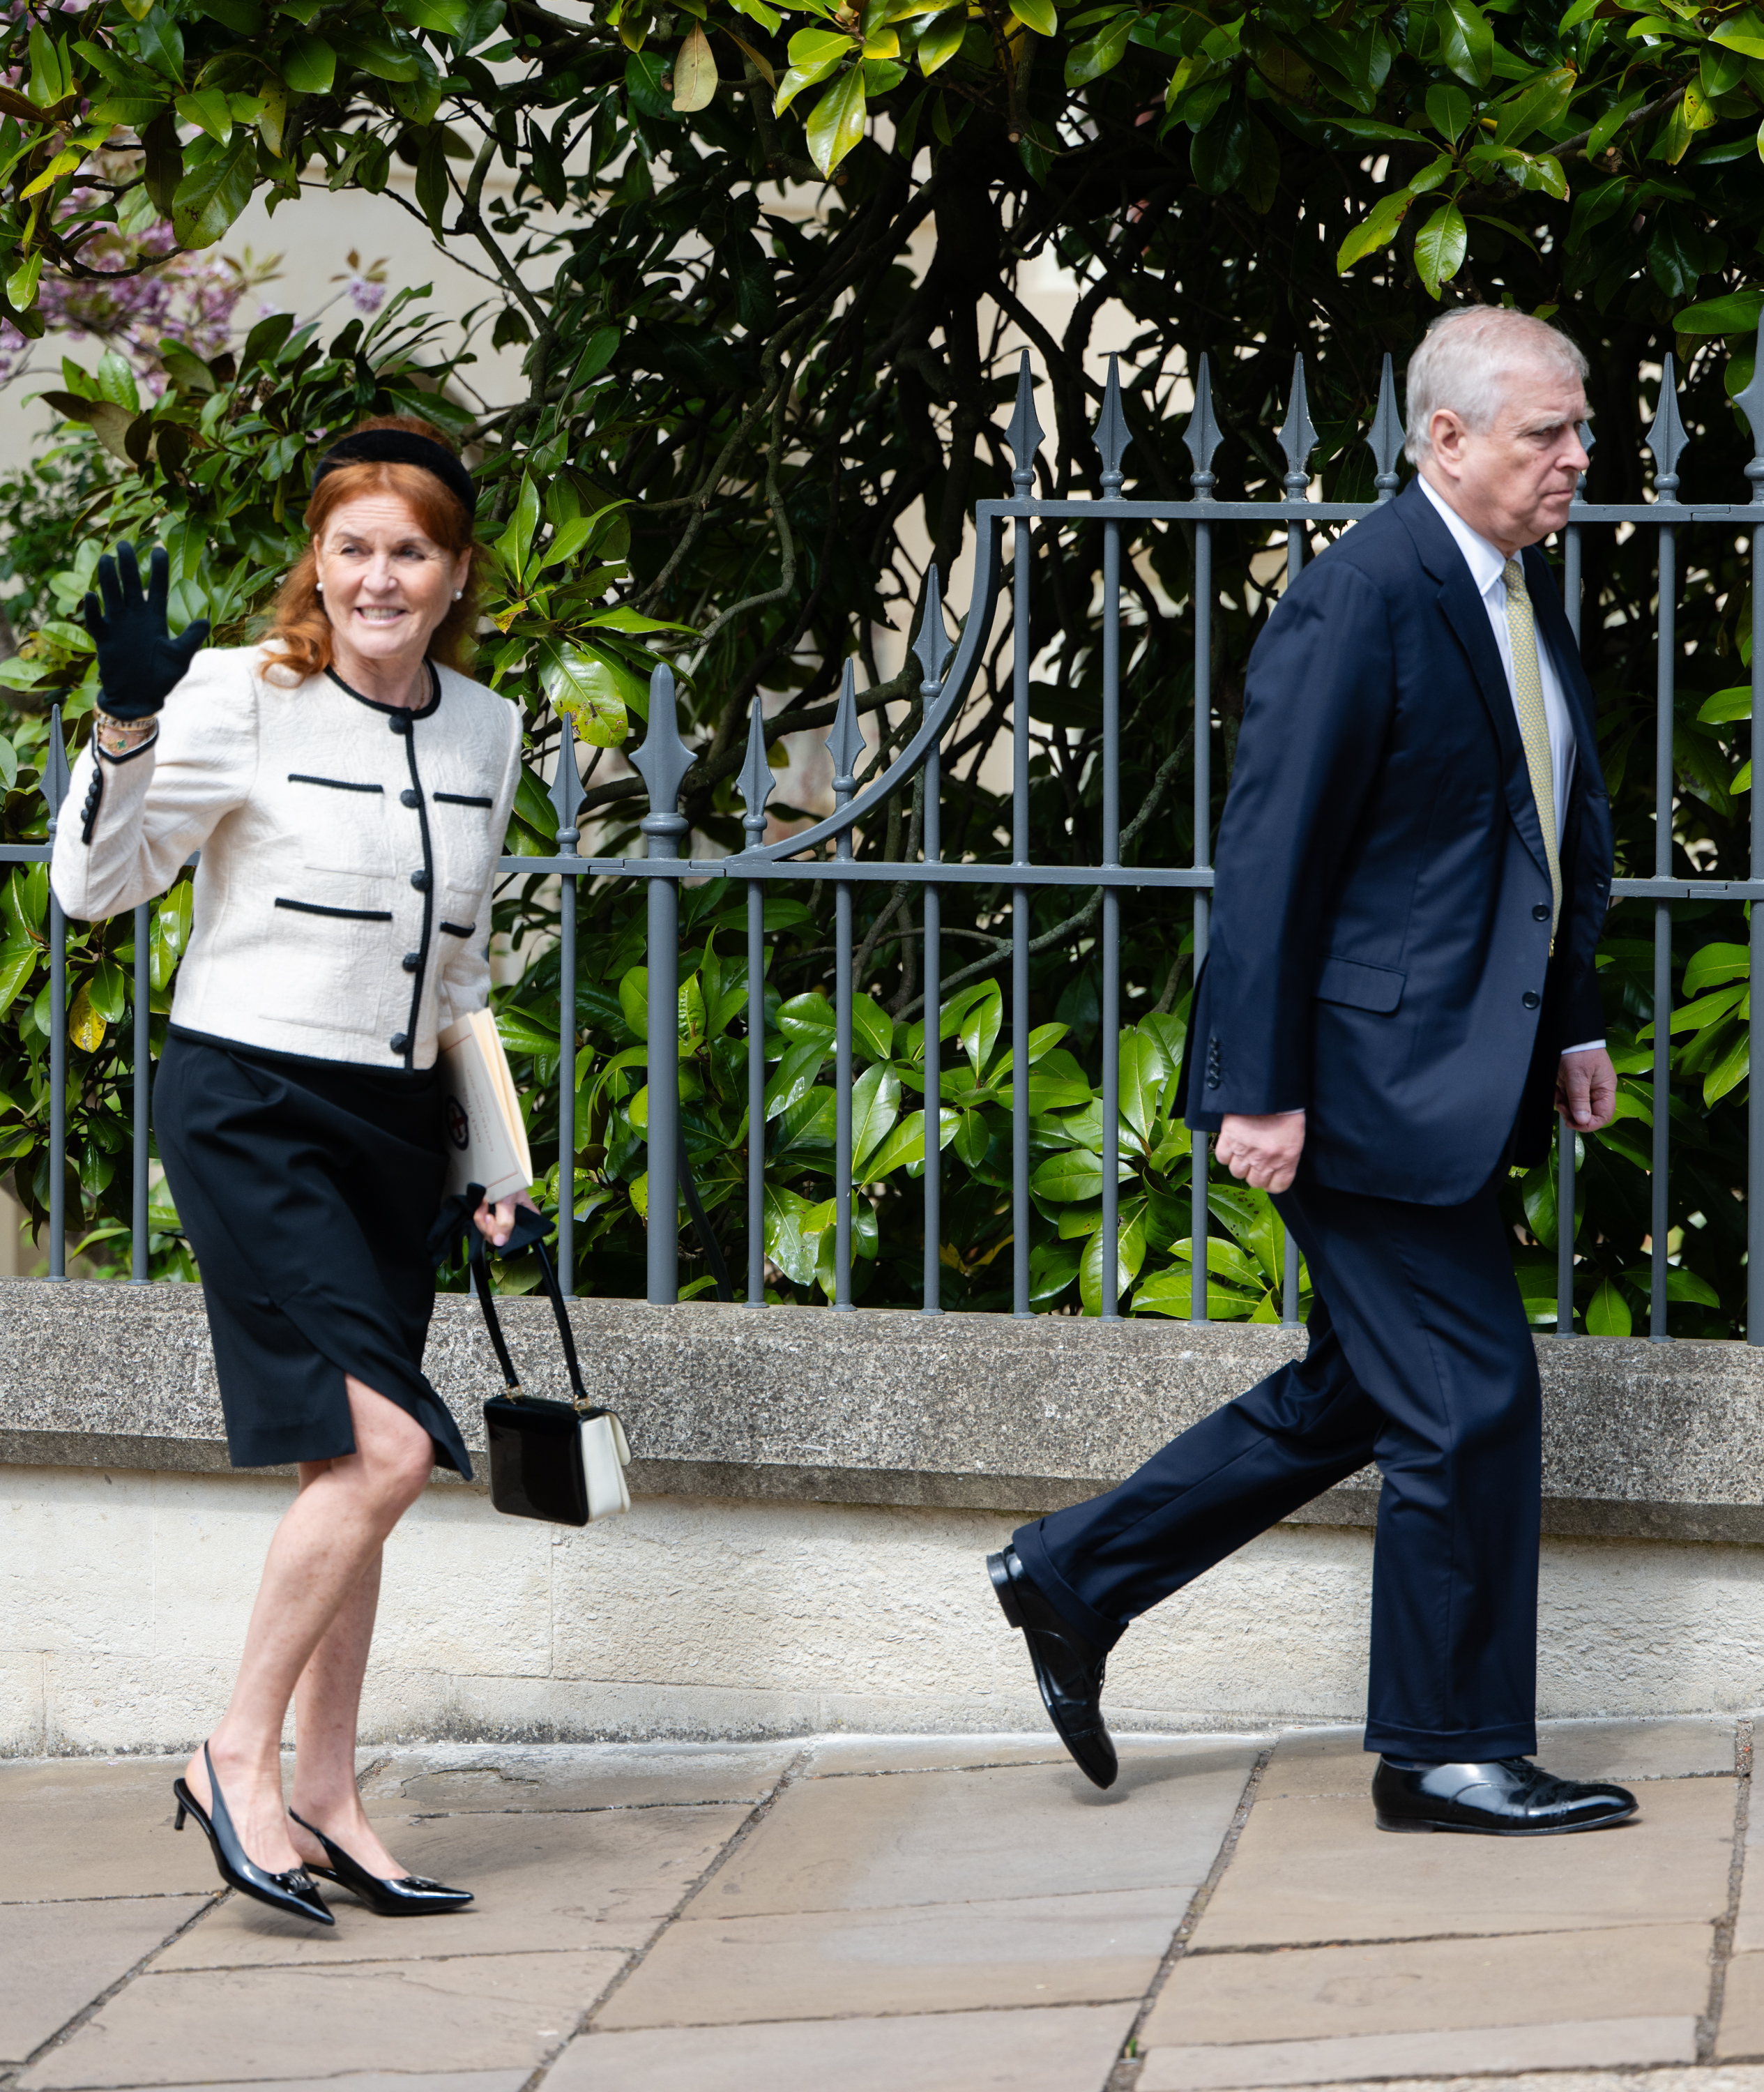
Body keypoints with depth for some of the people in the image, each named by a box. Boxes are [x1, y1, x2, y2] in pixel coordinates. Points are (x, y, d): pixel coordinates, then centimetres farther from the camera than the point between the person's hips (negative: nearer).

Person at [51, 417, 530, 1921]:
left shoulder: (486, 733, 10)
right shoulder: (244, 698, -9)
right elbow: (97, 886, -10)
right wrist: (129, 721, -25)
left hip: (390, 1121, 6)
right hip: (249, 1105, -6)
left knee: (356, 1463, 6)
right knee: (382, 1443, -18)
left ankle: (324, 1802, 14)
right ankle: (240, 1757, -7)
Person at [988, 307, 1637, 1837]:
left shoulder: (1525, 592, 12)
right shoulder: (1363, 599, -17)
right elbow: (1273, 856, -18)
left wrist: (1572, 1024, 18)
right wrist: (1262, 1089, -18)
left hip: (1453, 1070, 10)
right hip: (1371, 1069, -10)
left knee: (1359, 1393, 17)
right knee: (1470, 1400, -4)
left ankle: (1073, 1578, 28)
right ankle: (1449, 1753, 9)